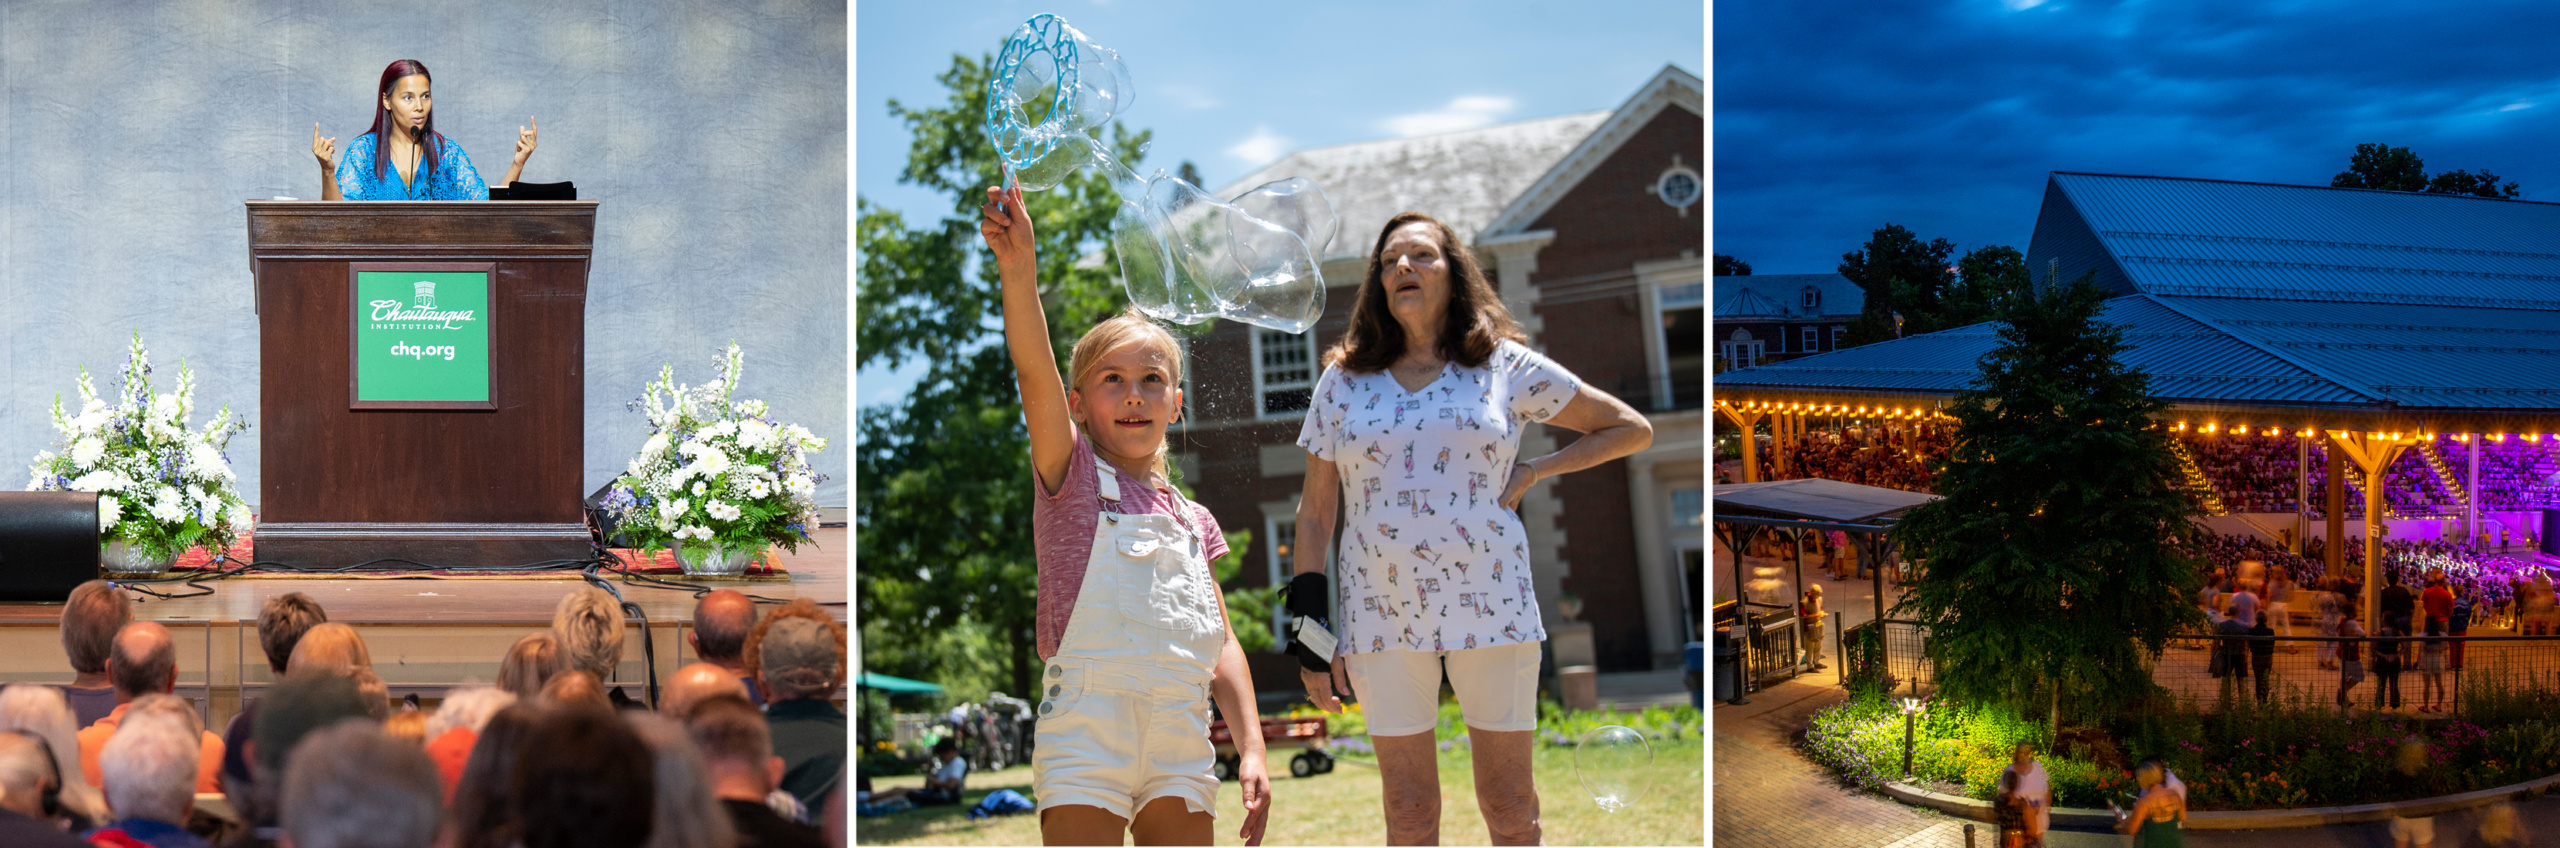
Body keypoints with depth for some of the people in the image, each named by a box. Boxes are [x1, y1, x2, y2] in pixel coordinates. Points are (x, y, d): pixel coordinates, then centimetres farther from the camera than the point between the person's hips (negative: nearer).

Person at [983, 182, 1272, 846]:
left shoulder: (1191, 519, 19)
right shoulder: (1073, 475, 7)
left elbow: (1221, 644, 17)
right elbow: (1035, 373, -10)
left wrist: (1252, 750, 6)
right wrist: (1019, 266, -25)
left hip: (1181, 741, 4)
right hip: (1086, 729, -4)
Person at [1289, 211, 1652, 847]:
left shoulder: (1506, 368, 6)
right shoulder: (1344, 382, 10)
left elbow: (1631, 429, 13)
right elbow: (1314, 513, 10)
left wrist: (1534, 472, 3)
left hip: (1491, 608, -1)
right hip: (1383, 619, 1)